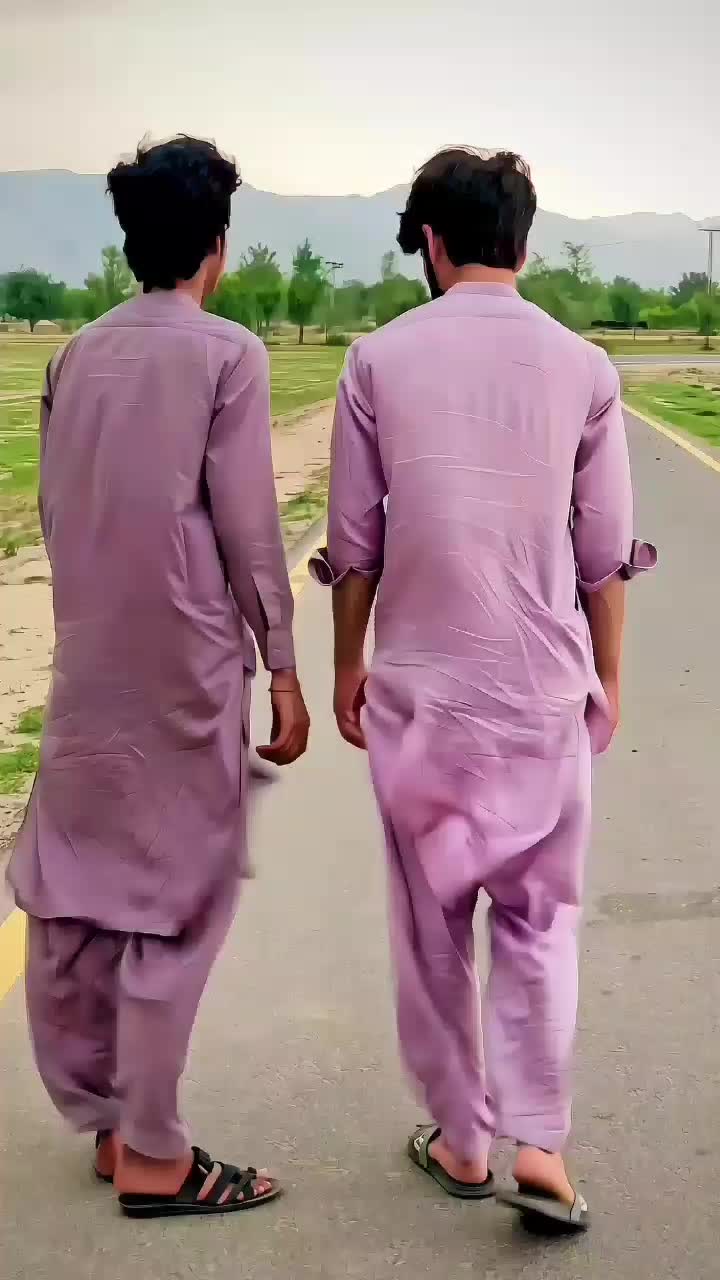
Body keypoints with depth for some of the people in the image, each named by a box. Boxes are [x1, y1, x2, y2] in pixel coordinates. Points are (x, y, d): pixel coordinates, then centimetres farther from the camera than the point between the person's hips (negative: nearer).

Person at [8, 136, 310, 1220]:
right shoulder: (227, 353, -9)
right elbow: (250, 529, -11)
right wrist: (284, 670, -4)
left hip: (88, 660, 6)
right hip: (187, 662, -6)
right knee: (176, 898, 2)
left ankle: (105, 1118, 27)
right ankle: (153, 1155, 11)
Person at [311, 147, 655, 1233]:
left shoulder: (380, 360, -4)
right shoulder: (582, 367, -2)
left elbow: (353, 542, -1)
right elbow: (606, 553, 1)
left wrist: (346, 667, 12)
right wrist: (607, 676, 14)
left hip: (419, 687, 0)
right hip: (545, 688, 1)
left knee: (431, 922, 14)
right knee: (539, 918, 15)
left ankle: (462, 1141, 25)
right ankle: (540, 1145, 8)